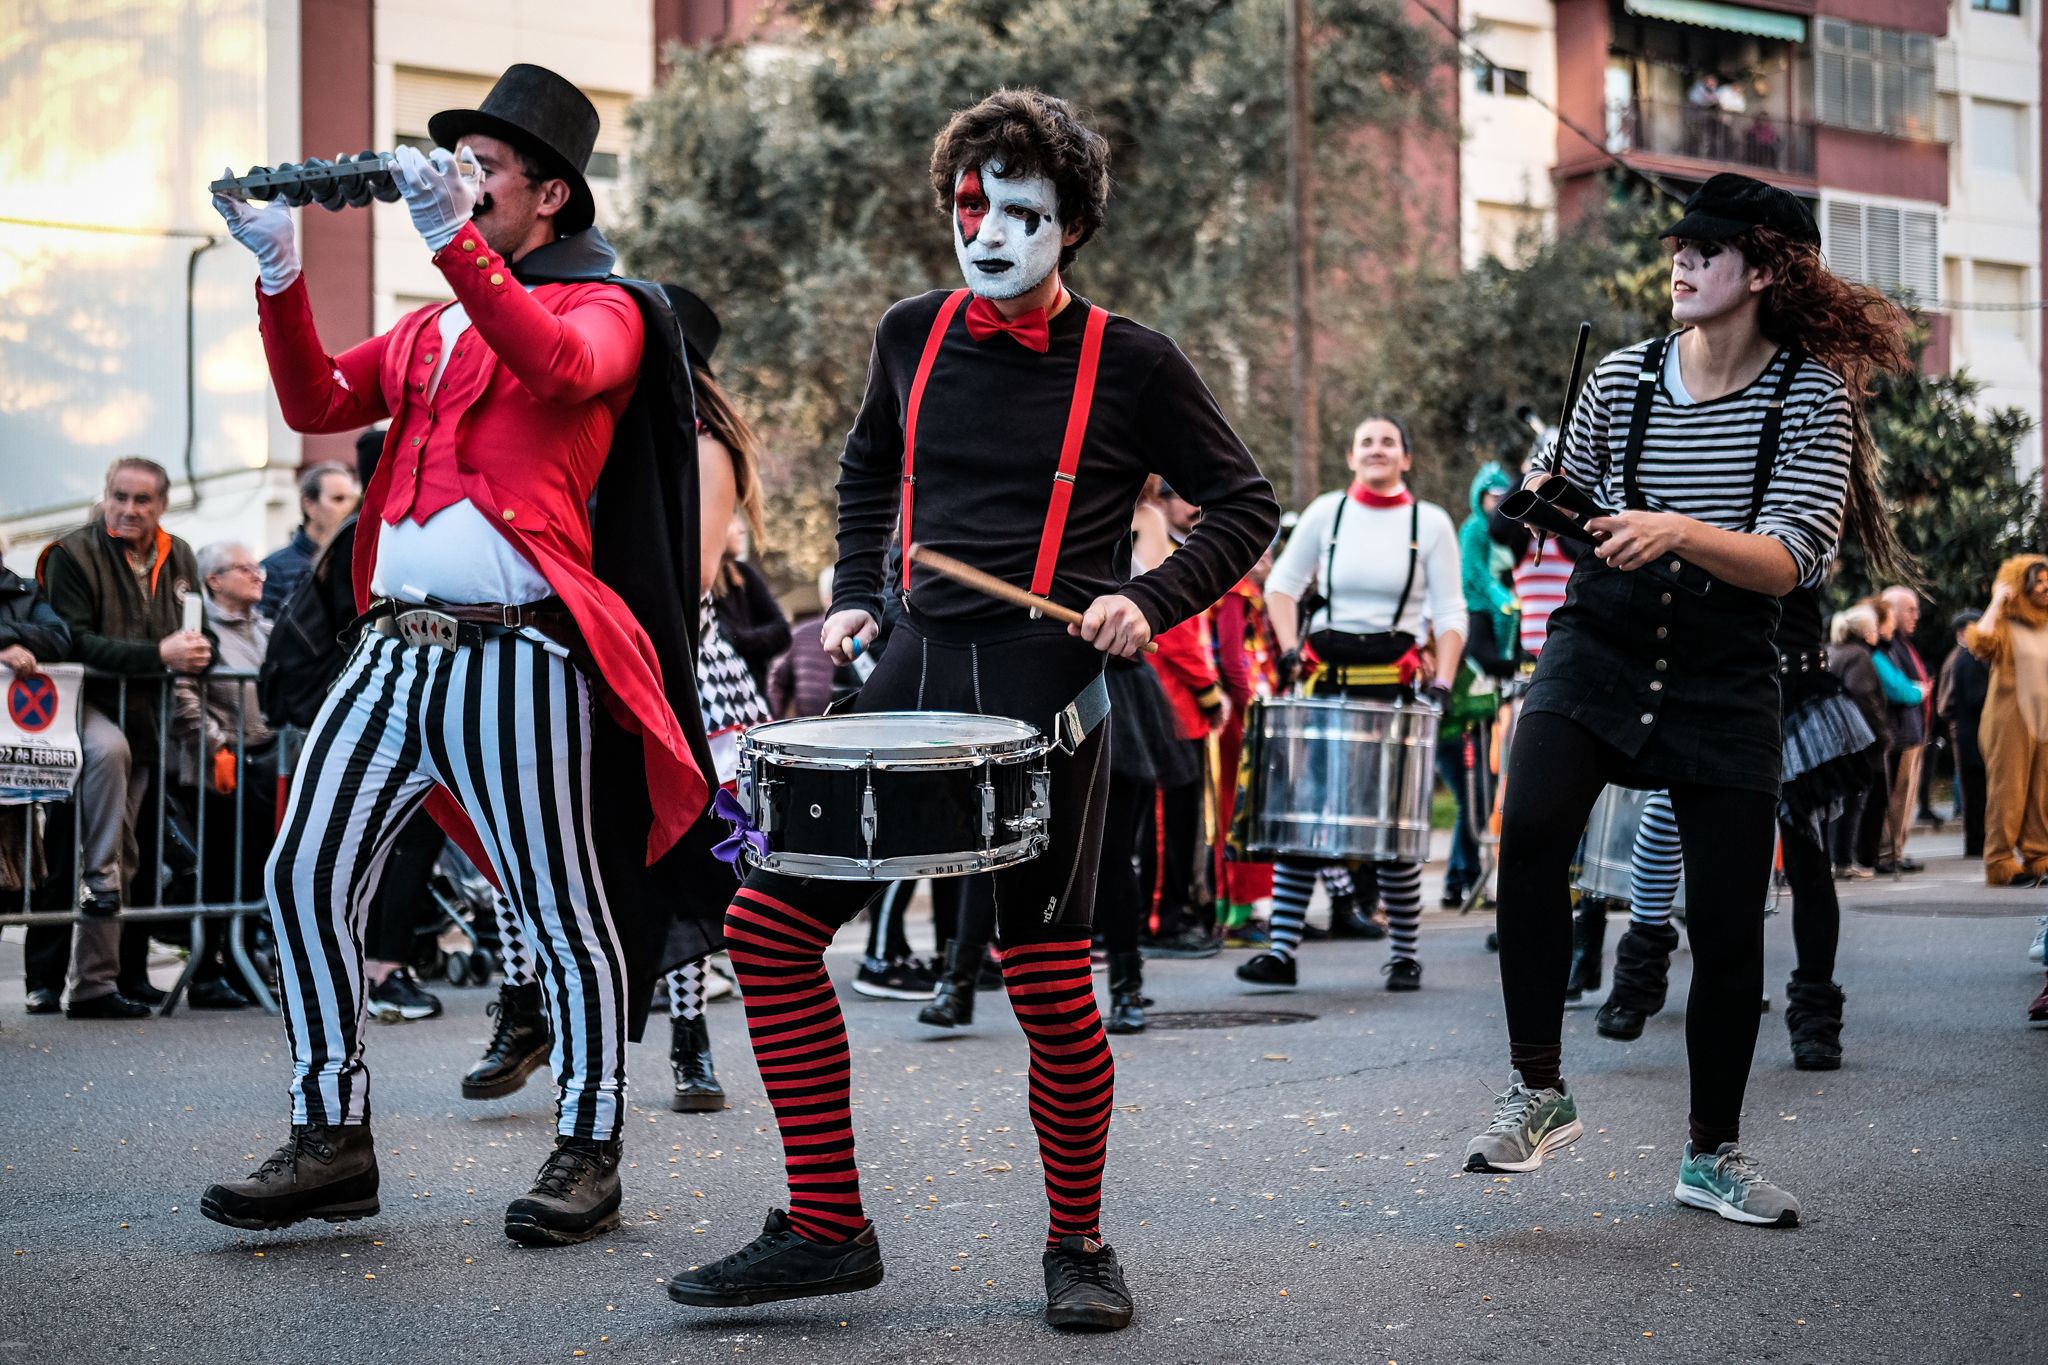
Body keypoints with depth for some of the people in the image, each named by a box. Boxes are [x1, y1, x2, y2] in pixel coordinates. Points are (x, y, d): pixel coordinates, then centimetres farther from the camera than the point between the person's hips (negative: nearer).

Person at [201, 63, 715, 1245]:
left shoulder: (604, 306, 3)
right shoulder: (432, 326, 23)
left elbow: (559, 366, -20)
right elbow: (318, 405, 13)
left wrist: (452, 236, -26)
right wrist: (280, 274, 1)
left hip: (513, 650, -7)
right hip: (395, 646, 7)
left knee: (563, 906, -2)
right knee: (306, 875, 1)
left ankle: (589, 1155, 10)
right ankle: (332, 1142, 11)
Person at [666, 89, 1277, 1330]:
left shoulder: (1129, 364, -2)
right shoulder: (914, 337, 11)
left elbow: (1246, 505, 5)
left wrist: (1151, 601, -10)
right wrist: (855, 598, 17)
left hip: (1047, 691, -5)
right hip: (918, 670, 5)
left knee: (1049, 982, -7)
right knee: (770, 924, -2)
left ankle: (1079, 1241, 17)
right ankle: (827, 1228, 9)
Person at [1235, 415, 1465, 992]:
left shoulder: (1430, 522, 2)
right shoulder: (1327, 511, 5)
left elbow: (1450, 613, -1)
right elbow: (1282, 583, 11)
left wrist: (1442, 683, -13)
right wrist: (1289, 647, -4)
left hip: (1395, 682, -2)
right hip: (1327, 680, 2)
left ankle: (1405, 955, 11)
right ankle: (1282, 950, 0)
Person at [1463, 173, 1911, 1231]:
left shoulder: (1812, 393, -7)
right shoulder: (1624, 378, 0)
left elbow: (1789, 562, -17)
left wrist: (1679, 530, -33)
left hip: (1725, 677, -1)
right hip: (1597, 653, 1)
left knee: (1728, 916, 1)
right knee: (1531, 827, -26)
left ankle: (1713, 1152, 22)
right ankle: (1538, 1091, -12)